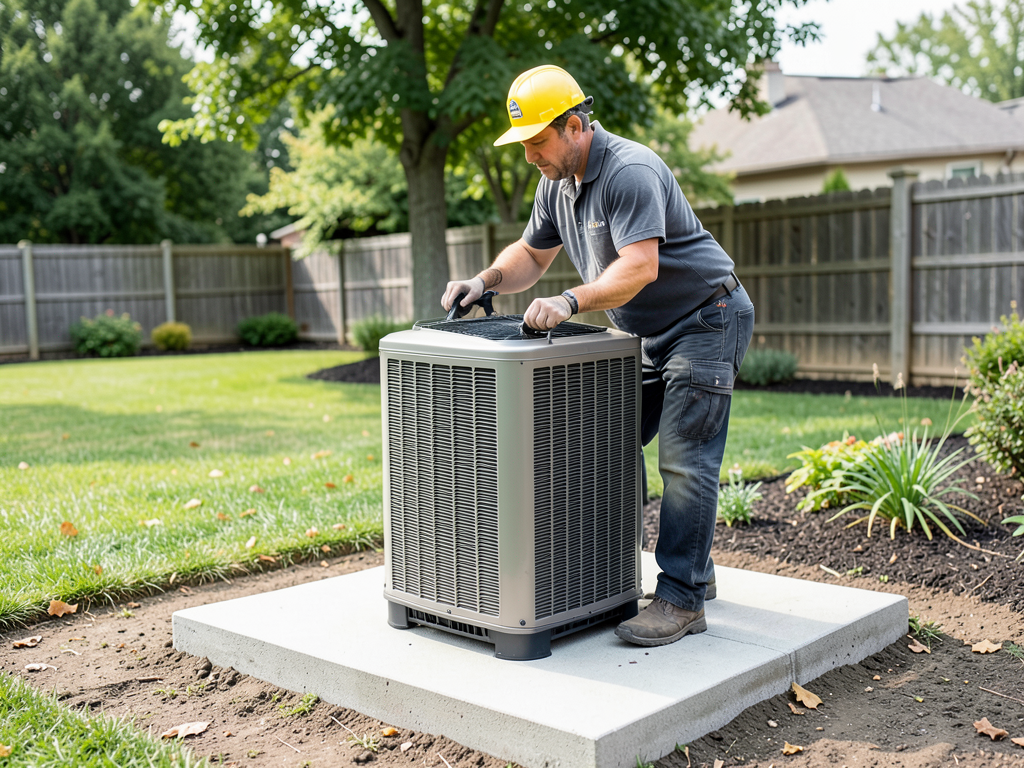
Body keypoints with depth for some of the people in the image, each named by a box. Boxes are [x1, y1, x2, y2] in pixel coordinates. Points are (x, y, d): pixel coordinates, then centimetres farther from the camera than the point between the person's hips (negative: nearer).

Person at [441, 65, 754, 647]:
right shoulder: (557, 183, 6)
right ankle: (695, 569, 19)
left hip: (706, 320, -10)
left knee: (684, 459, -13)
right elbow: (531, 255, 14)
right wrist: (485, 281, -4)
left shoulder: (630, 172, -24)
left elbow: (639, 267, -33)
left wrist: (569, 304, -42)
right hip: (649, 334, 10)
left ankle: (683, 600, -6)